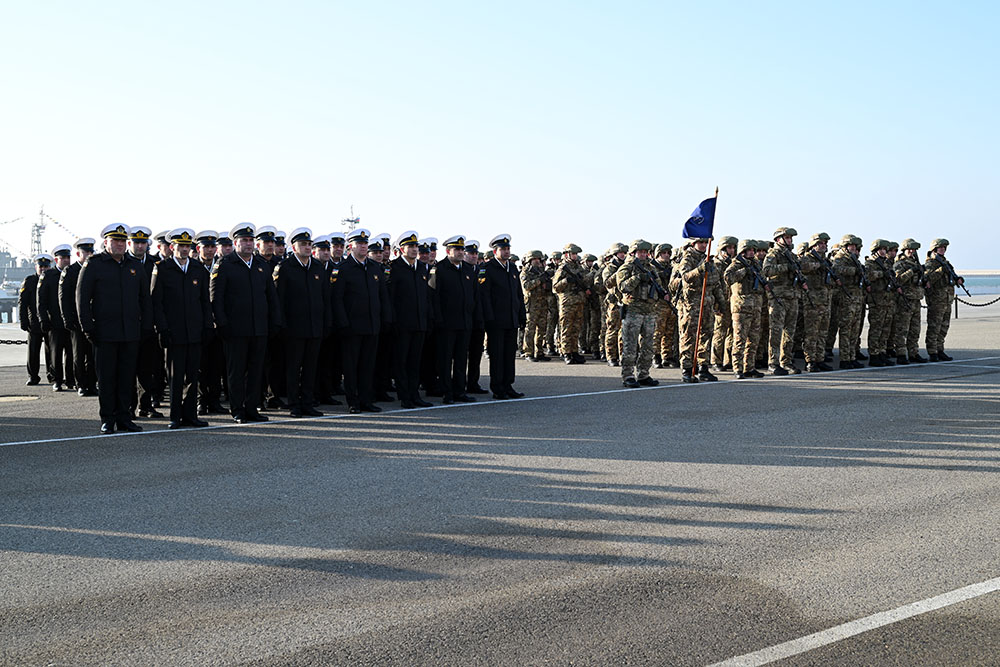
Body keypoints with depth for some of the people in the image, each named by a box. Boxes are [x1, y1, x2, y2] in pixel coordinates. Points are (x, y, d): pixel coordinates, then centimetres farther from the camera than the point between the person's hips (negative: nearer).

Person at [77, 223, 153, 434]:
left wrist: (146, 326, 8)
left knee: (127, 377, 6)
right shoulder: (93, 265, 0)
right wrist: (88, 328, -8)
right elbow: (82, 298, -2)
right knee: (106, 377, 1)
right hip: (104, 333, -4)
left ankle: (124, 418, 14)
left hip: (131, 333, 4)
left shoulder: (135, 266, 12)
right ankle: (107, 420, 9)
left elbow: (145, 298, 16)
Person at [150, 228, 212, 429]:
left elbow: (205, 300, 13)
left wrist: (207, 326, 6)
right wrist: (162, 329, -10)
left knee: (192, 375, 7)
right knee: (176, 376, 1)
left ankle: (190, 415, 14)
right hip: (174, 333, -4)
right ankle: (175, 417, 8)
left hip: (195, 332, 4)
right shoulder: (162, 269, -2)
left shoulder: (199, 269, 10)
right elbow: (156, 302, -3)